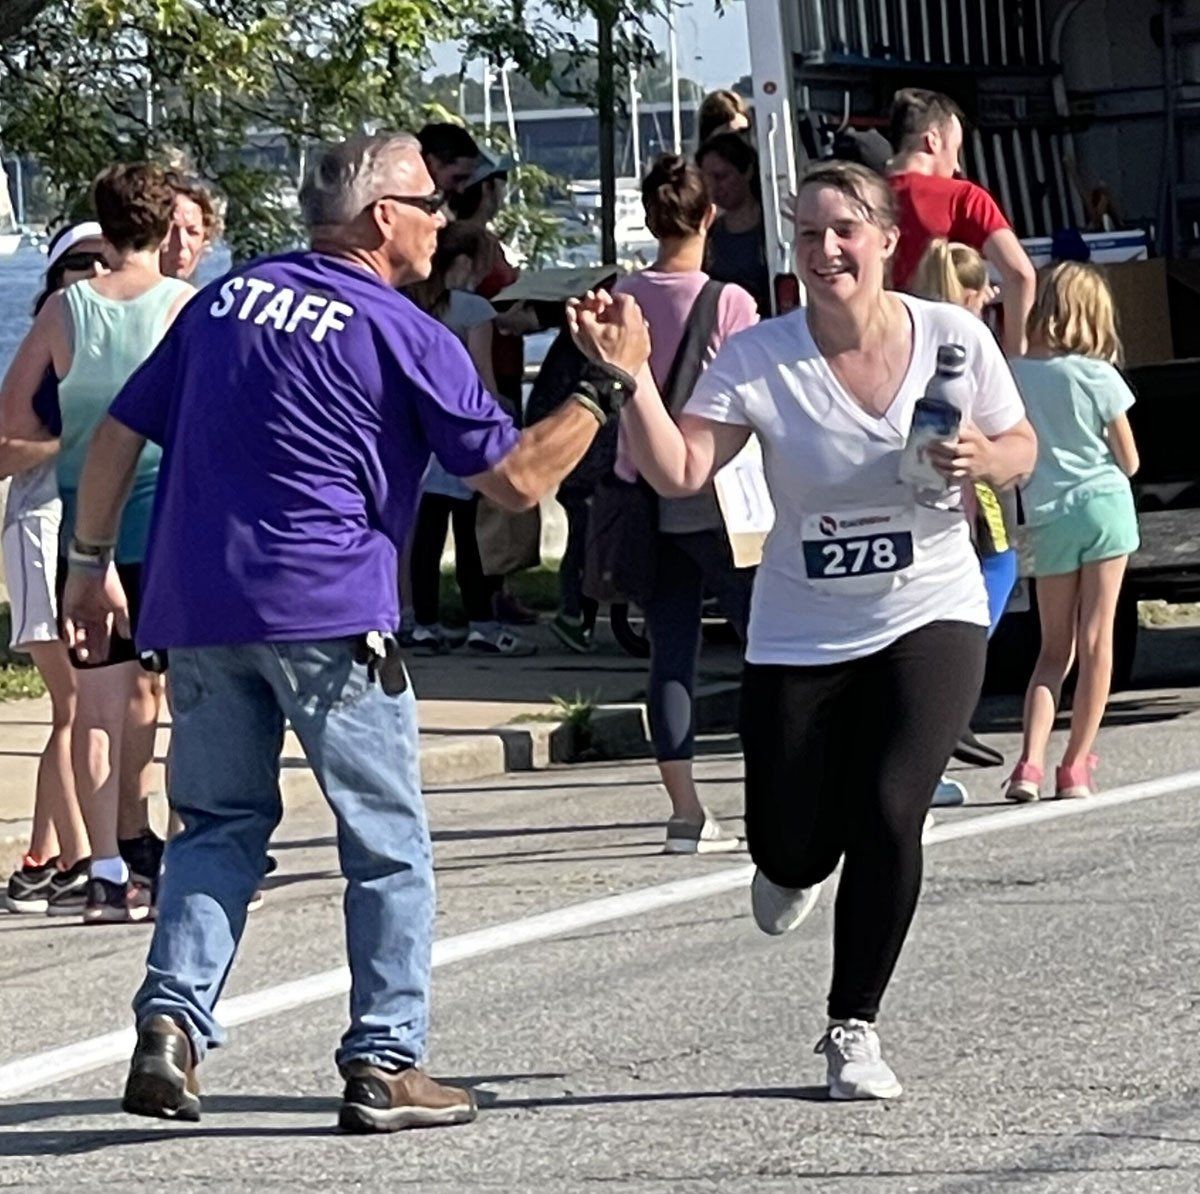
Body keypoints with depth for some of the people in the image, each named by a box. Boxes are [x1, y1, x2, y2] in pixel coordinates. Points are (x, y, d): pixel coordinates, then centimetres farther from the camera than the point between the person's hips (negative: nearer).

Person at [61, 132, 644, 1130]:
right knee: (388, 844, 6)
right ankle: (385, 1064, 3)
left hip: (193, 607, 5)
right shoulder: (406, 338, -3)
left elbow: (120, 434, 13)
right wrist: (608, 385, 6)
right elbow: (517, 479, -3)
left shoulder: (226, 299, 13)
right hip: (327, 612, -5)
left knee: (219, 823, 14)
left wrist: (93, 561, 20)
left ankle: (172, 1021, -4)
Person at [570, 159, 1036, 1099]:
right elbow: (678, 471, -19)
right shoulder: (756, 359, -12)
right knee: (791, 849, 2)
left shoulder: (953, 339, -8)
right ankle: (798, 868, 45)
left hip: (930, 617, -1)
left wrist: (981, 458, -18)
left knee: (887, 812, -18)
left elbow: (1021, 449, 5)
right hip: (801, 635, 1)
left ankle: (854, 1028, 1)